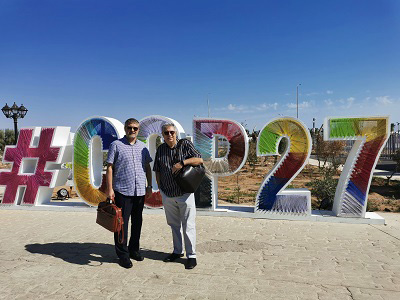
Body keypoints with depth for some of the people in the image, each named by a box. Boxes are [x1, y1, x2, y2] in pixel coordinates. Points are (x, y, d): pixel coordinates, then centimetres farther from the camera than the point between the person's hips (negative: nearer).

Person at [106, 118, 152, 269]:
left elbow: (148, 167, 17)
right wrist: (110, 189, -11)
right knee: (122, 223, 1)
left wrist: (149, 186, 12)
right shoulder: (116, 145, -1)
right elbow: (109, 167, -5)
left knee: (137, 222, 14)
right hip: (122, 191, -5)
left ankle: (134, 249, 30)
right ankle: (122, 254, 15)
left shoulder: (142, 146, 12)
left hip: (140, 191, 5)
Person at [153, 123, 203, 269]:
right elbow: (157, 171, 13)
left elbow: (200, 160, -11)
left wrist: (182, 162, -22)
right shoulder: (160, 149, 8)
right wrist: (160, 188, 9)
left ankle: (191, 256, 12)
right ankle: (177, 251, 31)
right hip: (167, 195, 4)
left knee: (188, 226, 0)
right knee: (173, 224, 16)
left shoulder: (185, 144, -4)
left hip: (185, 193, -4)